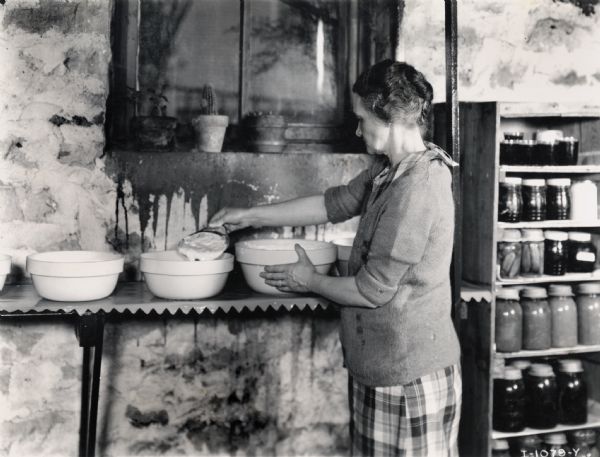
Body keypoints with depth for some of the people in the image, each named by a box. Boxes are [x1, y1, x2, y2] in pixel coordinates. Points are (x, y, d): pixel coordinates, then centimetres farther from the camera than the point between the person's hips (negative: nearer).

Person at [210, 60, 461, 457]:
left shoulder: (416, 191, -25)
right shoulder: (389, 169, 5)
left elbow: (372, 290, -21)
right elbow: (337, 203, 15)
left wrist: (311, 281, -3)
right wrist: (252, 216, 15)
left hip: (411, 376, -9)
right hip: (383, 365, 9)